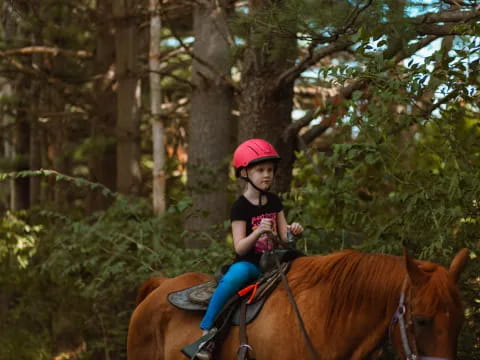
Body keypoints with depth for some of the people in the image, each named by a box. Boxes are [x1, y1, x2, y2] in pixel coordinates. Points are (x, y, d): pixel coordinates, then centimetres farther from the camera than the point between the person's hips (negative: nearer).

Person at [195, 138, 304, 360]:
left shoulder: (274, 202, 8)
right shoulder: (241, 207, -9)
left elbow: (284, 238, 10)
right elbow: (240, 248, -16)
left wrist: (294, 232, -12)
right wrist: (258, 231, -32)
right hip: (247, 264, -6)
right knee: (236, 275, -38)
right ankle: (206, 329, -36)